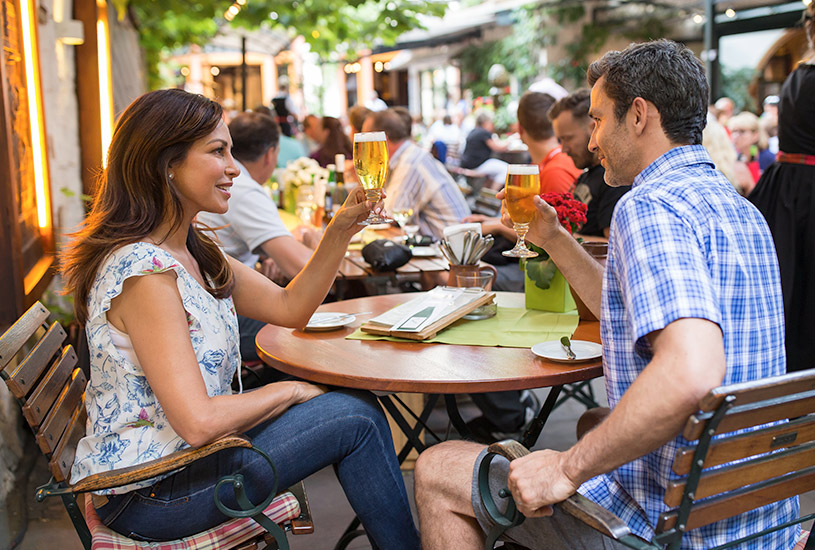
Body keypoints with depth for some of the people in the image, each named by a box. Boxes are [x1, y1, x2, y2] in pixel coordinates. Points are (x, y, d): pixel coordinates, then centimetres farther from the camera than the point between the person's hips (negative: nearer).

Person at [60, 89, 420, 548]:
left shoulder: (195, 252, 5)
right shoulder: (144, 271, -24)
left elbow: (290, 308, 9)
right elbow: (198, 421, -27)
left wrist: (342, 228, -1)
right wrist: (289, 391, -12)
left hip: (179, 454, 9)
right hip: (147, 497, -9)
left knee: (356, 409, 6)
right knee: (356, 418, -8)